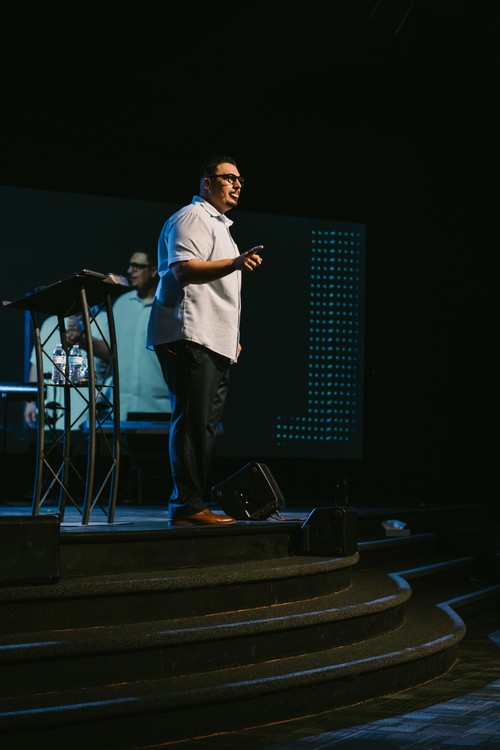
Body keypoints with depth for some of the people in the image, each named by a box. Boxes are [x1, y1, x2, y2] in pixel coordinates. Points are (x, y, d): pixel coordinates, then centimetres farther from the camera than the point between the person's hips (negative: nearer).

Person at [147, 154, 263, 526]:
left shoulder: (218, 224, 28)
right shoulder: (192, 218, -5)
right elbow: (183, 270, -20)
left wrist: (233, 338, 30)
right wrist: (235, 264, -30)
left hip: (214, 342, 11)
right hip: (189, 338, -11)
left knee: (206, 425, 8)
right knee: (193, 423, -14)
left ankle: (193, 504, 9)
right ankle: (187, 505, -15)